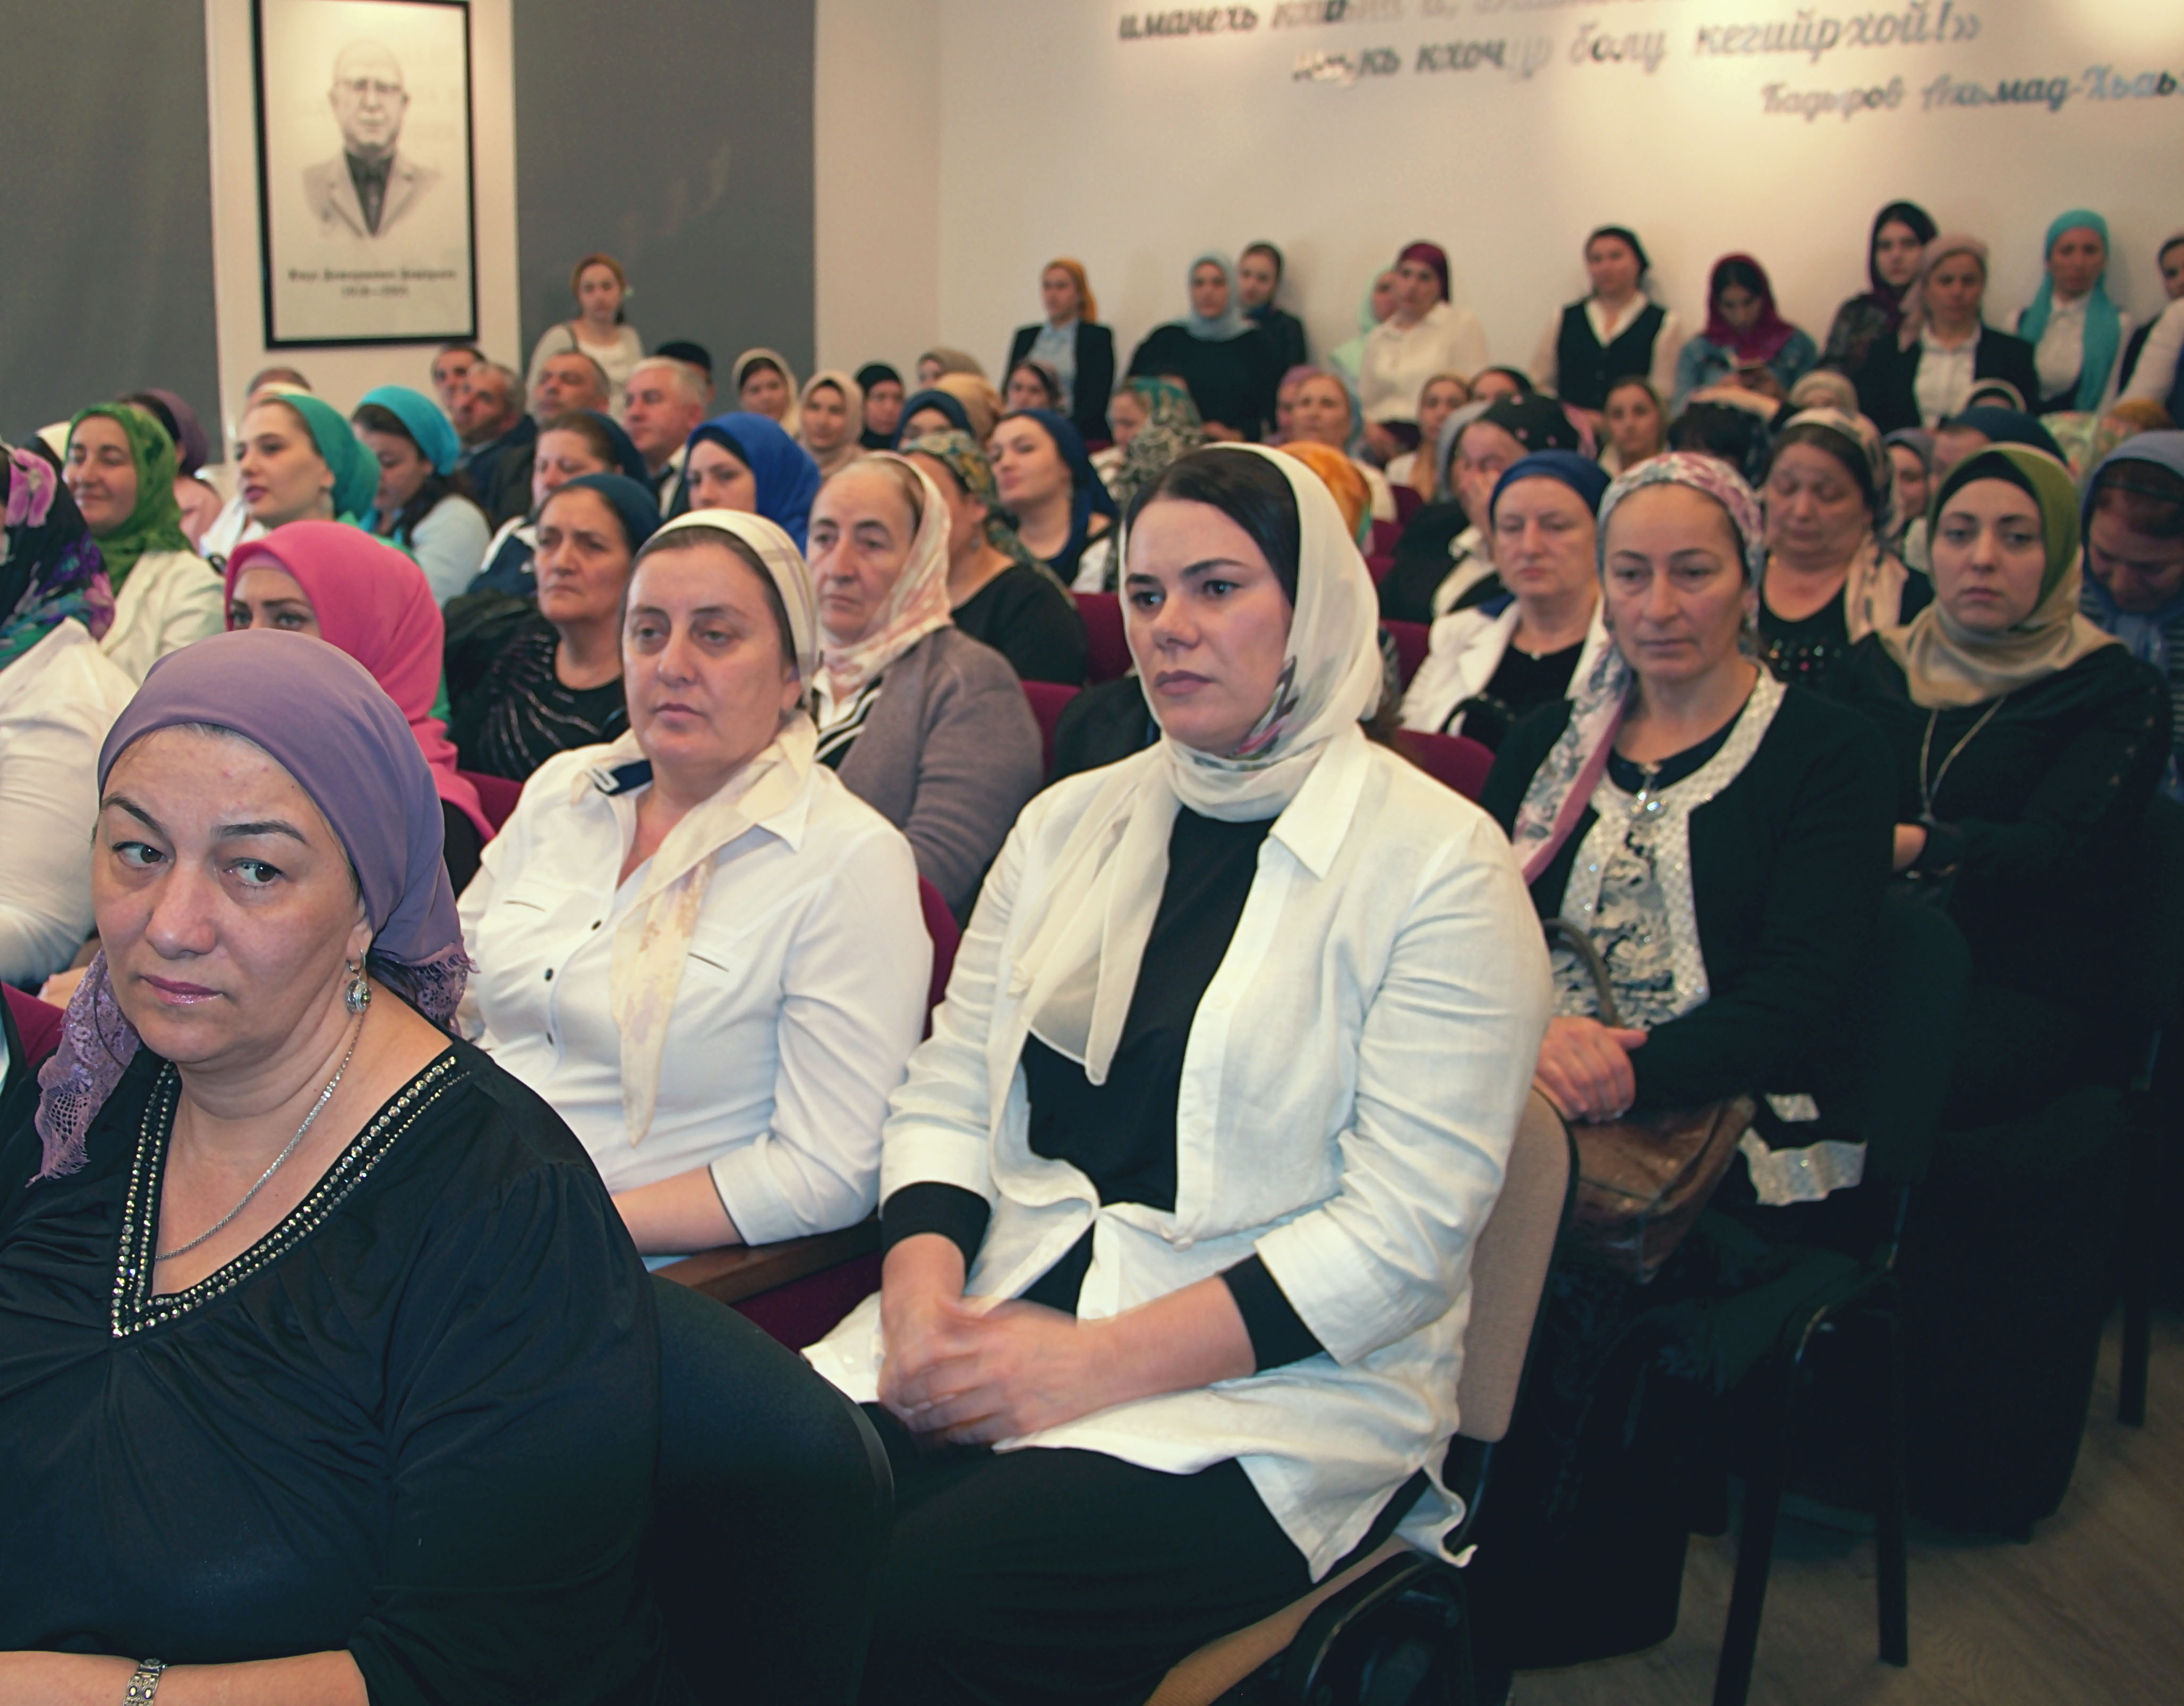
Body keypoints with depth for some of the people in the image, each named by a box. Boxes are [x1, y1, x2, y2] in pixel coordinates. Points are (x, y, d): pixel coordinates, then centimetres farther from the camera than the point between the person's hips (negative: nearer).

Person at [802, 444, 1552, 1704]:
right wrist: (924, 1294, -9)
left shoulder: (1440, 865, -5)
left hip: (1277, 1389, -4)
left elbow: (1406, 1231, -12)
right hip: (998, 1321, 5)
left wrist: (1096, 1361, -18)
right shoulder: (1070, 821, 13)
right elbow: (949, 1095, 12)